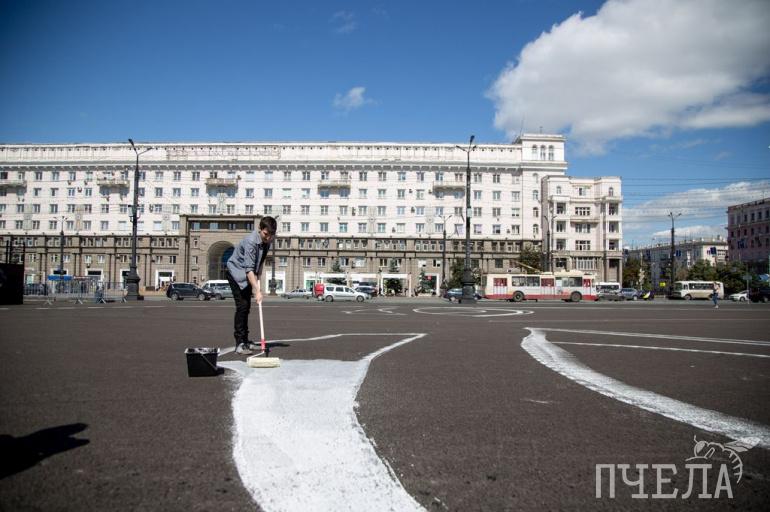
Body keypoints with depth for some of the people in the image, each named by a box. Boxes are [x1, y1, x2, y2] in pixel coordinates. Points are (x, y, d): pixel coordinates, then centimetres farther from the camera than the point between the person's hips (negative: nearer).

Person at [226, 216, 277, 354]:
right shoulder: (251, 242, -31)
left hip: (248, 276, 8)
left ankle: (245, 340, 23)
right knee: (242, 306, -16)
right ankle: (239, 343, -14)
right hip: (236, 272, -8)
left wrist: (258, 281, 2)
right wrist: (257, 291, -42)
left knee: (246, 307, 13)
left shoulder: (266, 241, -5)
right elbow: (249, 269, -36)